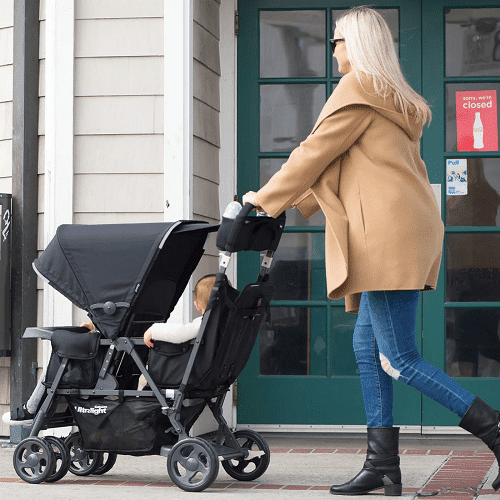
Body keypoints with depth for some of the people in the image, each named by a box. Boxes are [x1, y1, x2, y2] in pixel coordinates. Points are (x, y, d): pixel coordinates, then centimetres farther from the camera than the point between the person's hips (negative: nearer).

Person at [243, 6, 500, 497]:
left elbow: (314, 153, -4)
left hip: (389, 236, -10)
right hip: (392, 238, 10)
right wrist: (298, 200, 33)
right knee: (367, 346, 9)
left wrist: (266, 198, 9)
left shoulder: (357, 90, -5)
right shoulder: (393, 98, 24)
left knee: (399, 359, -10)